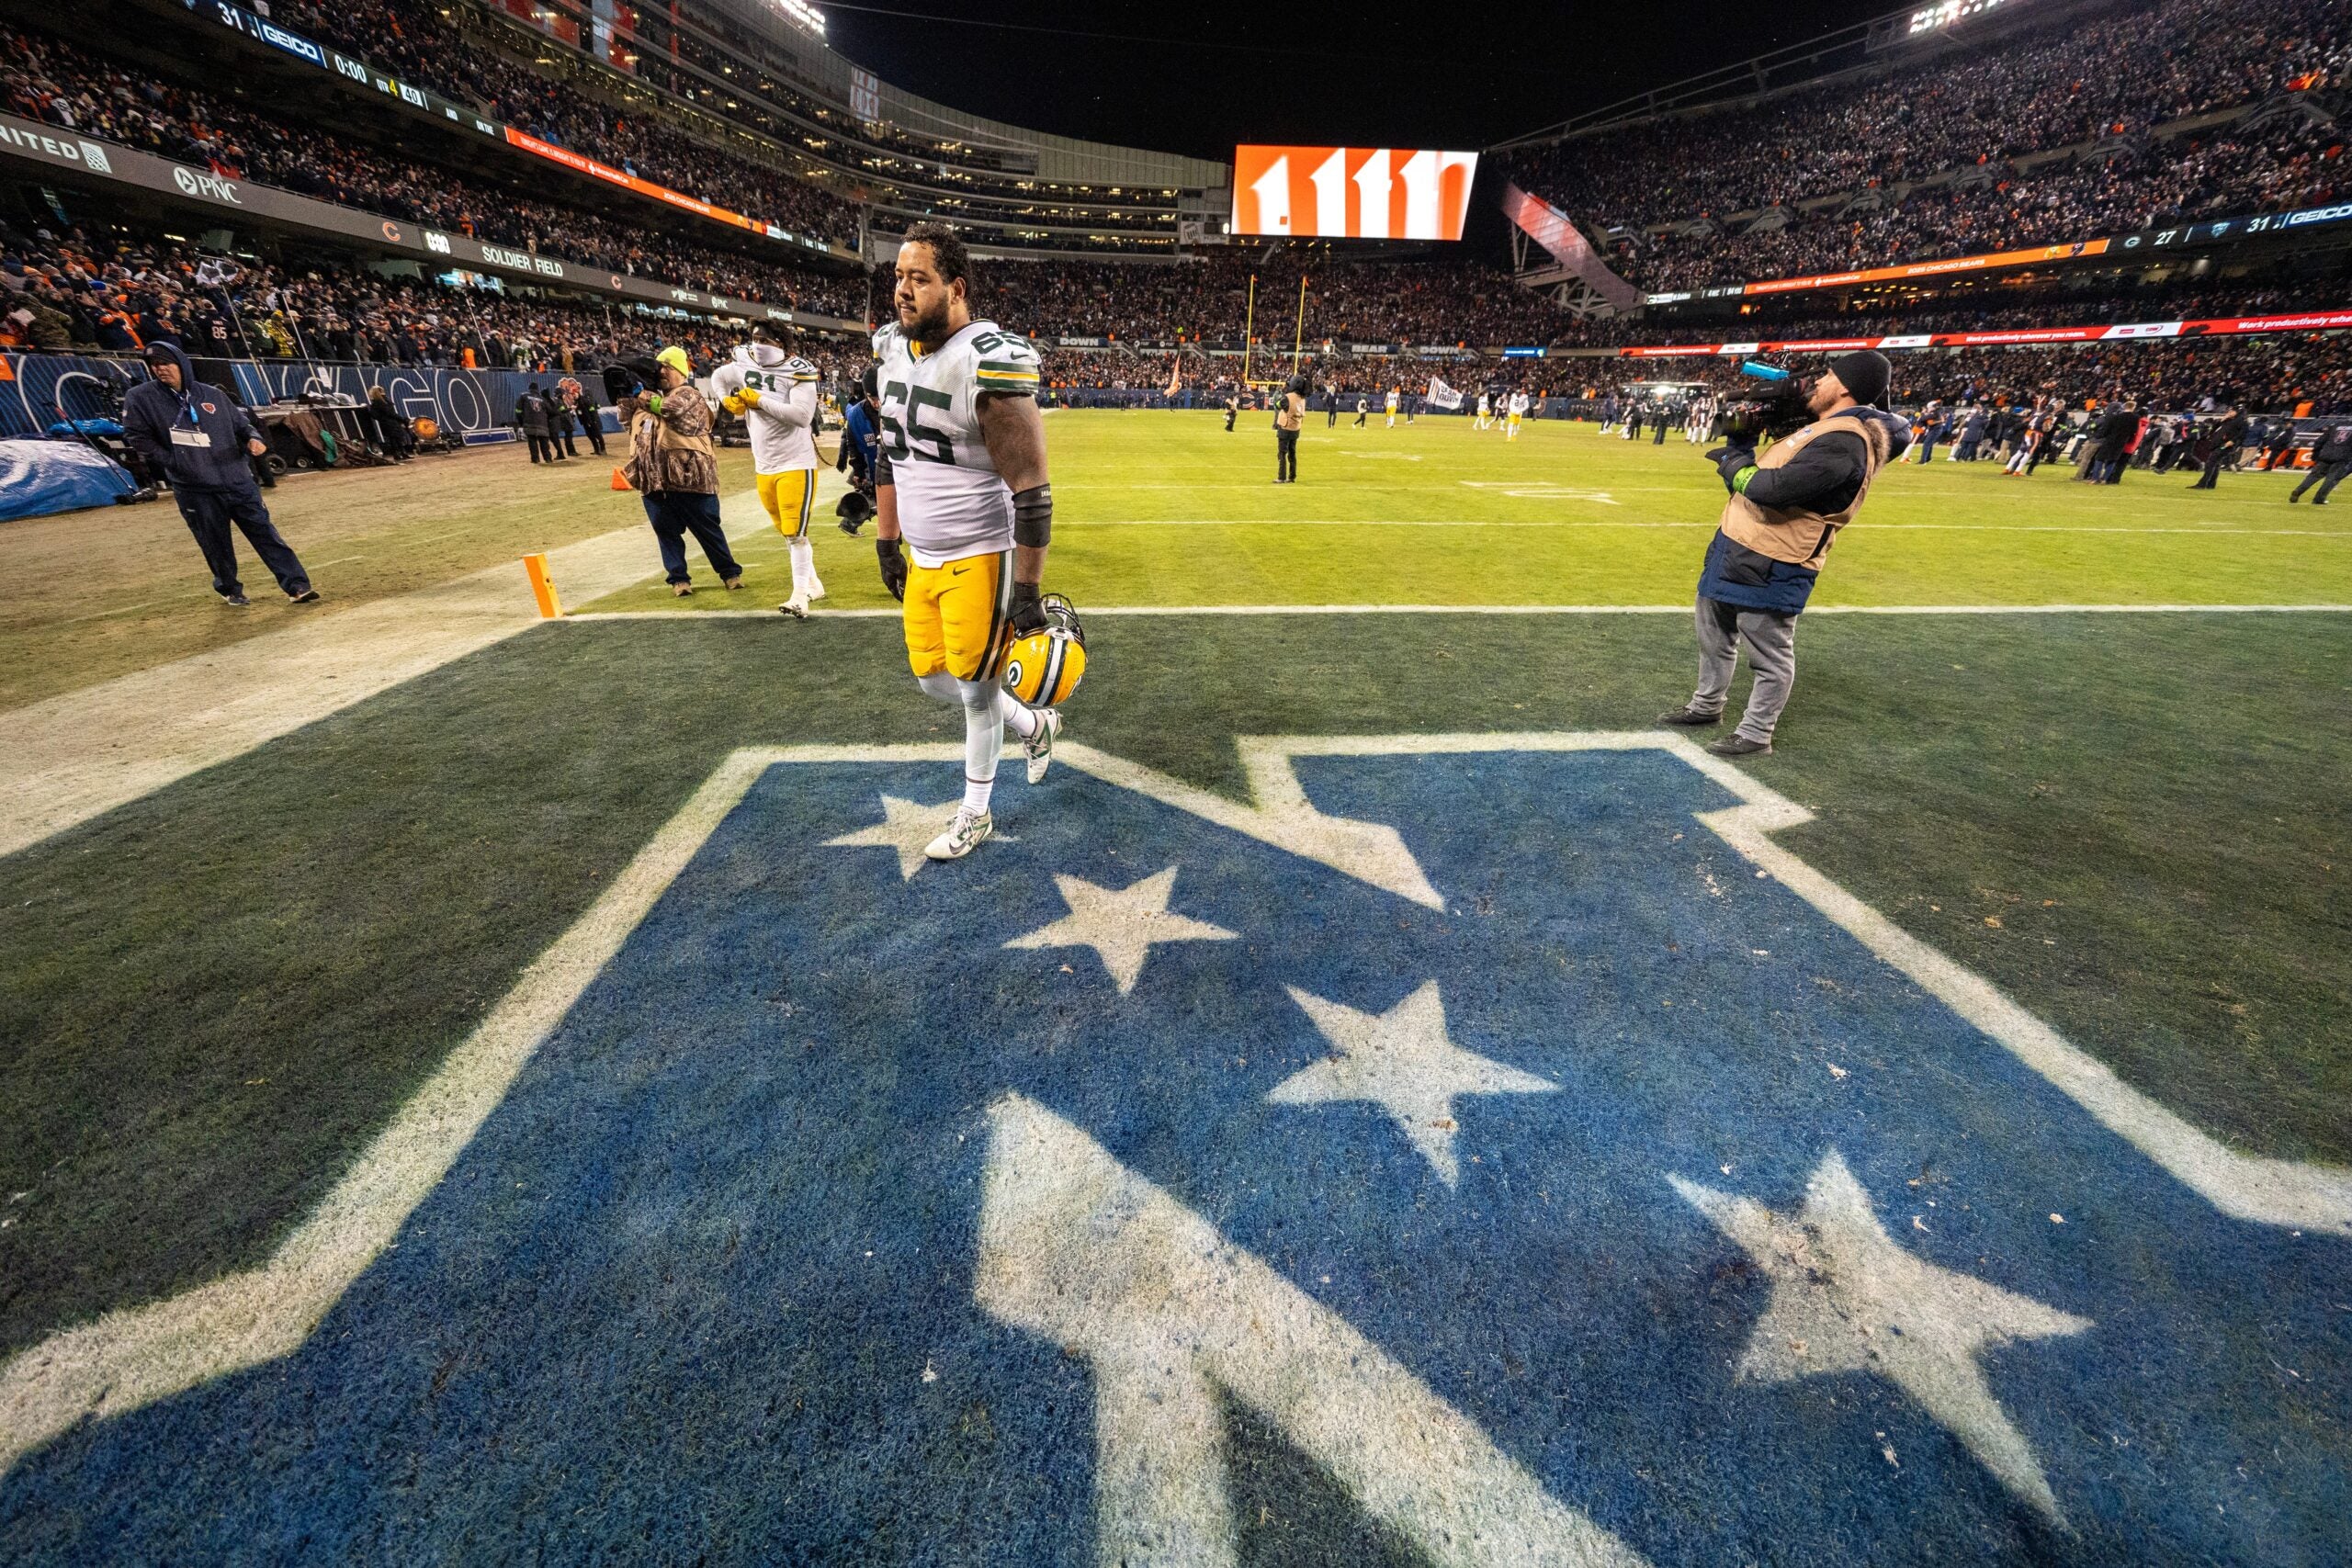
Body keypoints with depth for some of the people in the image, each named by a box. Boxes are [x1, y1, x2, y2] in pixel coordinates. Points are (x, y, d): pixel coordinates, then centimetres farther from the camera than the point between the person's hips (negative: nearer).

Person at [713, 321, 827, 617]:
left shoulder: (798, 372, -12)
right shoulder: (744, 365, 7)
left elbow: (802, 415, -25)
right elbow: (717, 377, 27)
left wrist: (760, 400, -17)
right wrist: (727, 401, 9)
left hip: (796, 464, -7)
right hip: (763, 467, 7)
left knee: (795, 533, -12)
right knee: (786, 533, 14)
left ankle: (800, 596, -8)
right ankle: (812, 584, 27)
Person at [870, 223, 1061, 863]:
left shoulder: (989, 361, -18)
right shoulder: (894, 348, 7)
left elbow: (1031, 489, -19)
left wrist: (1028, 589, -20)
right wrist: (887, 544, 18)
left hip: (980, 558, -8)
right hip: (922, 558, 8)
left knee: (975, 686, 3)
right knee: (932, 676, 14)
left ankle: (975, 815, 25)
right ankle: (1035, 724, 39)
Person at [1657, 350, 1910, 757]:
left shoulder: (1843, 442, -20)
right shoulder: (1827, 426, 14)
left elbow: (1773, 488, -27)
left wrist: (1733, 462, -10)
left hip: (1769, 566, -11)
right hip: (1736, 547, 11)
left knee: (1770, 654, 1)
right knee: (1715, 633, 23)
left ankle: (1755, 734, 10)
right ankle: (1707, 705, 38)